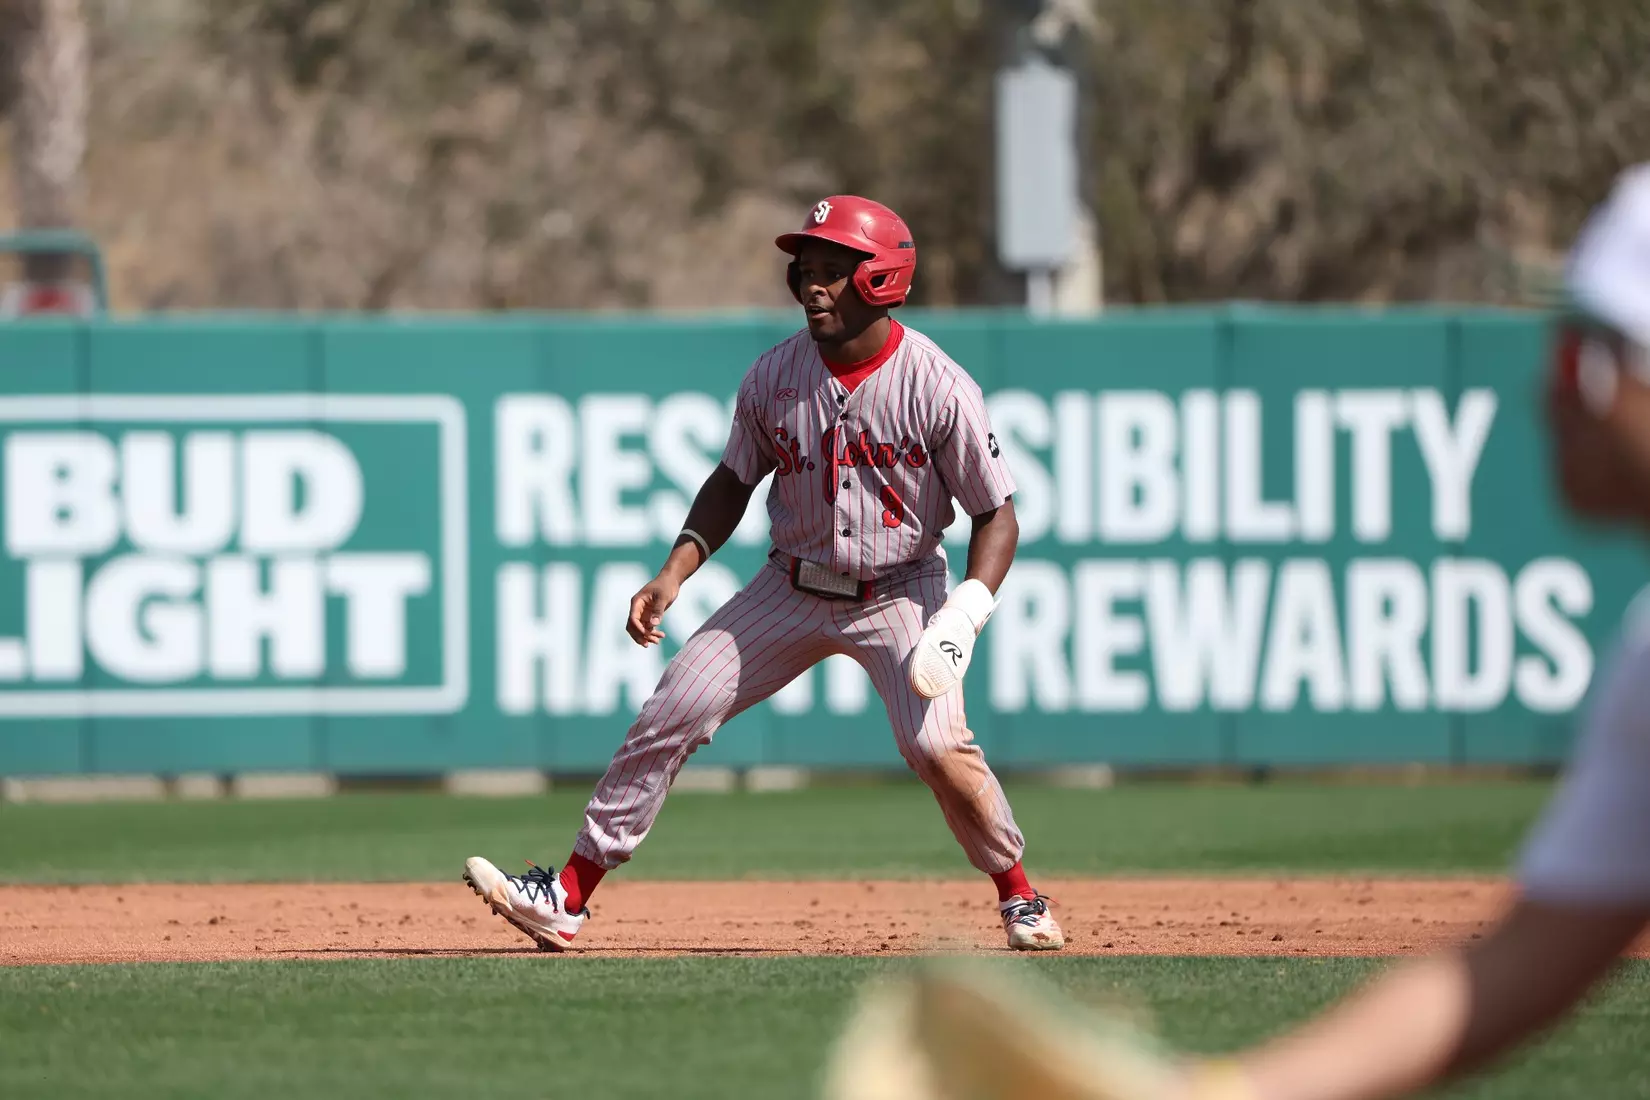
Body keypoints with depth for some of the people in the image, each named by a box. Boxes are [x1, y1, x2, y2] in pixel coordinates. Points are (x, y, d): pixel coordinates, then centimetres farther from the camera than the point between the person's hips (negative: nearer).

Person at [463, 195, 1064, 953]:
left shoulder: (937, 389, -19)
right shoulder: (775, 377, -8)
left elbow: (997, 515, -12)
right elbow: (733, 483, 9)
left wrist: (965, 615, -26)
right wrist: (675, 573, -3)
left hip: (899, 596, -4)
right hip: (794, 589, 4)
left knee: (936, 744, -24)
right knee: (672, 713, -4)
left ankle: (1020, 900, 1)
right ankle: (568, 898, 2)